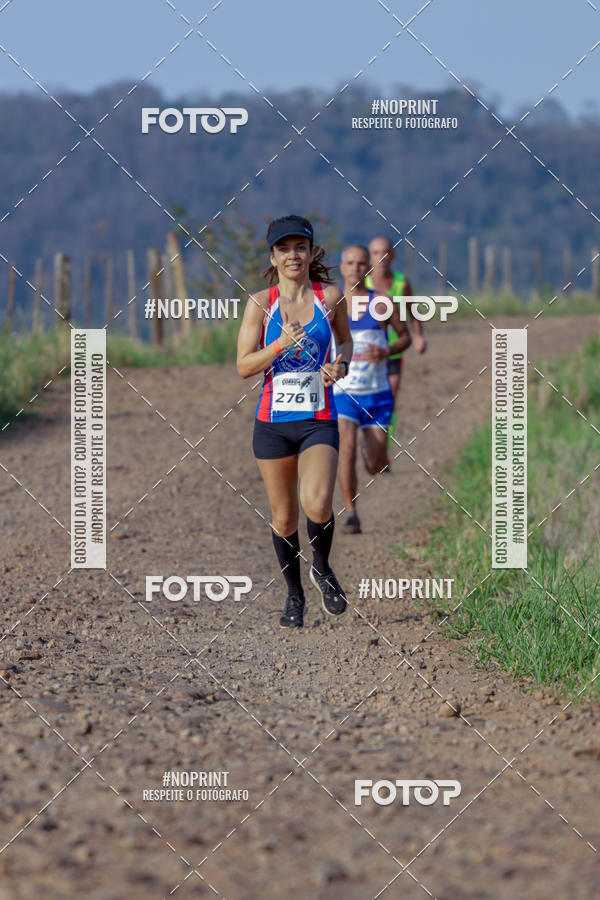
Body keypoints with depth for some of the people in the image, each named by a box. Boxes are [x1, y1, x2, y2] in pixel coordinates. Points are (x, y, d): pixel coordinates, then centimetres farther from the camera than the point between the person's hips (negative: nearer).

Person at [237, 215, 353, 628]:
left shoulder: (330, 296, 0)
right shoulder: (261, 303, -2)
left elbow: (346, 340, 17)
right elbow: (243, 366, -2)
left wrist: (340, 366, -4)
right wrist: (279, 346, -18)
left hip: (319, 419, -1)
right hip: (273, 421, 1)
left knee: (317, 505, -21)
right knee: (283, 516, 8)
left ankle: (323, 569, 10)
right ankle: (295, 594, 29)